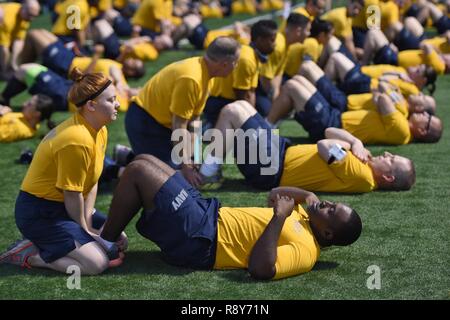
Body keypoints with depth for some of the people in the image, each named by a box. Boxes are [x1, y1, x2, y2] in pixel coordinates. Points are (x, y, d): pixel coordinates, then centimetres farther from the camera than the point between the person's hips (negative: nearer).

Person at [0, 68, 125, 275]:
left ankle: (43, 243, 10)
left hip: (61, 207, 10)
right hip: (38, 213, -10)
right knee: (97, 263, -20)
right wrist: (84, 229, -7)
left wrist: (87, 223, -4)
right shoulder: (77, 141, -27)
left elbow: (92, 184, 4)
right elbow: (72, 194, -21)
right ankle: (27, 255, -6)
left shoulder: (100, 131, 4)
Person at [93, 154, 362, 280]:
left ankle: (105, 243, 6)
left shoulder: (304, 250, -20)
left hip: (196, 238, -10)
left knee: (138, 170, -12)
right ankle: (112, 230, 24)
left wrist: (279, 218, -33)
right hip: (208, 214, 10)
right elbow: (275, 196, 24)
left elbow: (260, 268, -36)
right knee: (144, 161, 13)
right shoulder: (303, 216, 8)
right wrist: (306, 195, 5)